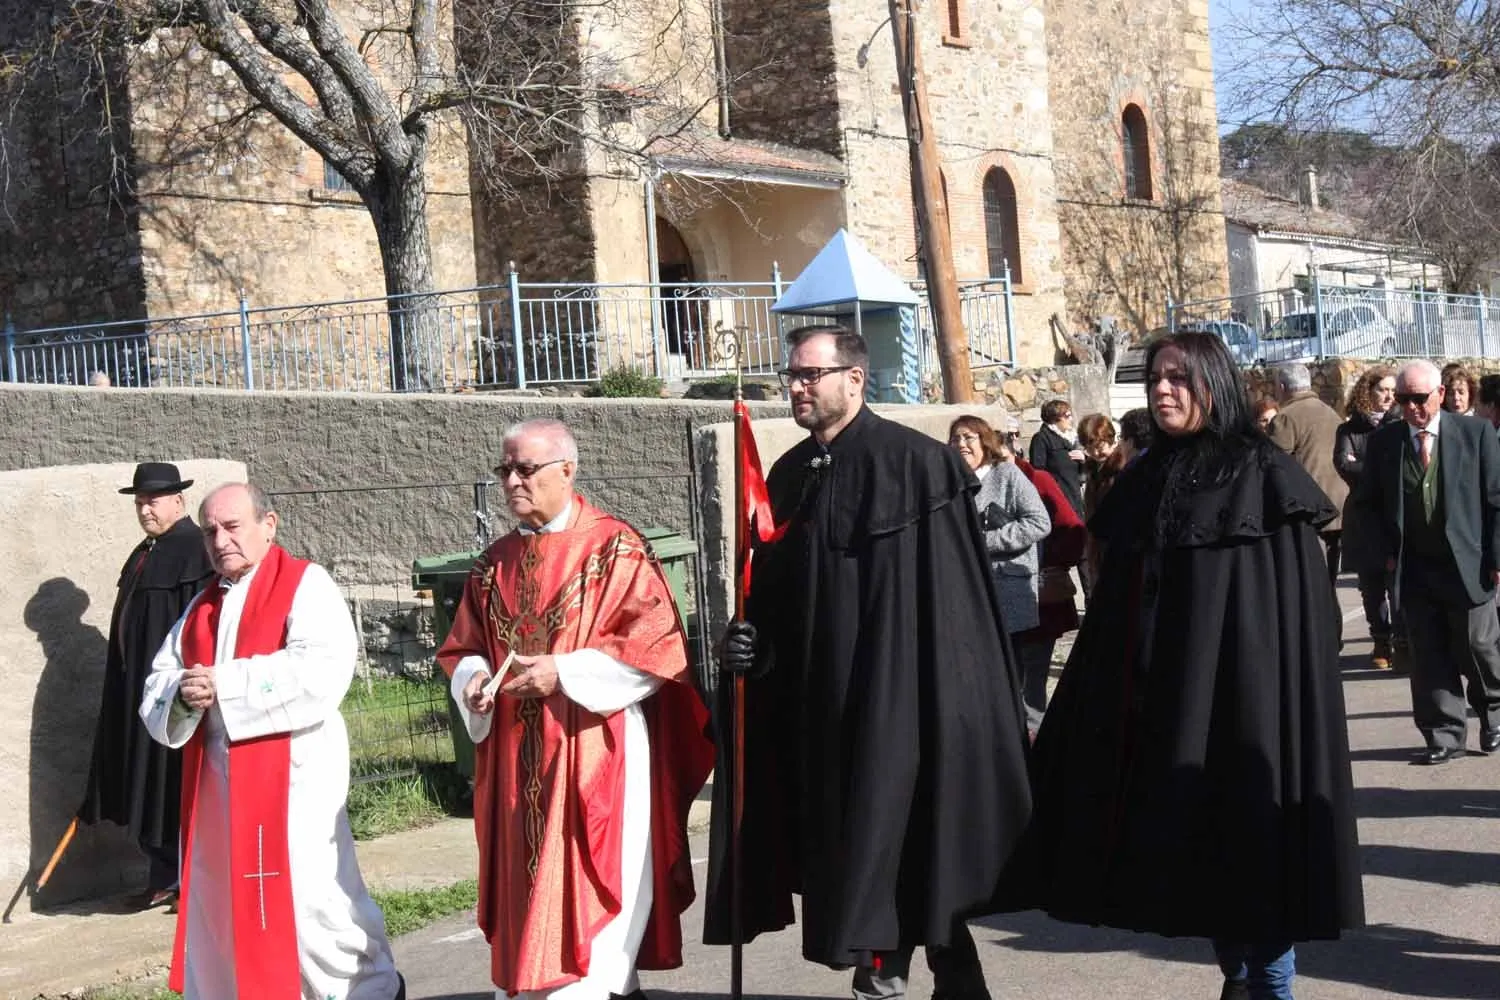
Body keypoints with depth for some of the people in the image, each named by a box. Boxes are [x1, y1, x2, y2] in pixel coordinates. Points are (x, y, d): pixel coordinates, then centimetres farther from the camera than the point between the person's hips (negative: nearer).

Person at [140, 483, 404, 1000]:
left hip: (293, 774, -7)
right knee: (222, 901, 12)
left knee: (309, 898, -6)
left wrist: (225, 684, -20)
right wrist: (183, 693, -12)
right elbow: (157, 686, 12)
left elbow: (324, 667, -22)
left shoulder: (305, 584, -5)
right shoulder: (202, 605, 17)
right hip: (218, 781, 7)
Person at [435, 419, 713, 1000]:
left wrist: (564, 672, -17)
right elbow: (462, 650, 18)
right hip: (517, 762, 6)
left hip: (595, 754, -5)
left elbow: (658, 647, -12)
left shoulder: (615, 548, -6)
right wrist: (473, 679, -6)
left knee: (586, 883, -5)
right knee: (527, 884, 9)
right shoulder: (495, 563, 12)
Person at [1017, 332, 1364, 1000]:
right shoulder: (1145, 480, 12)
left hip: (1241, 691, -6)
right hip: (1155, 695, 6)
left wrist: (1282, 695, -14)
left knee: (1252, 838, -1)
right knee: (1191, 842, 10)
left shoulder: (1264, 475, -4)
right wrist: (1118, 690, 10)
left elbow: (1299, 604, -8)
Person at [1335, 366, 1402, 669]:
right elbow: (1343, 465, -6)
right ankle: (1381, 643, 15)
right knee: (1371, 587, 6)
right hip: (1364, 518, 2)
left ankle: (1404, 642, -1)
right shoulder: (1348, 430, 7)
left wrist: (1361, 469, -9)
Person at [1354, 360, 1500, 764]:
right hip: (1414, 568, 2)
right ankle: (1444, 735, 12)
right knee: (1429, 657, 3)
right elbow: (1371, 503, 12)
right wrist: (1388, 551, 2)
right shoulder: (1382, 442, 3)